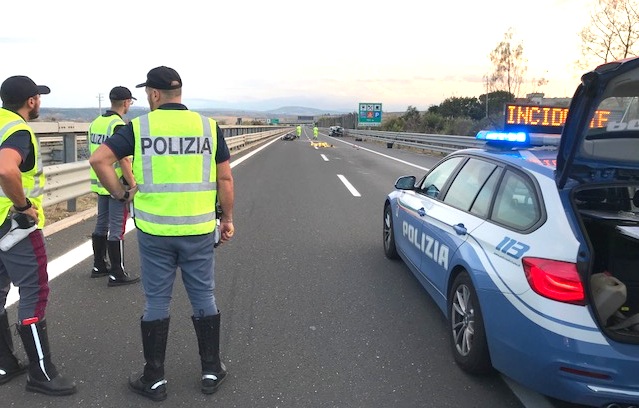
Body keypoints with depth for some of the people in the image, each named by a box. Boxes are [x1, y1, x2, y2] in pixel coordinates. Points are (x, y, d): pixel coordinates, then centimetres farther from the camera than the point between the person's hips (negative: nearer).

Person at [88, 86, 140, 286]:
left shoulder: (96, 123, 10)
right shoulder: (118, 126, -17)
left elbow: (95, 154, 16)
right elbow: (123, 160, -21)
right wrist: (133, 185, -16)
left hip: (100, 183, 9)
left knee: (101, 224, 17)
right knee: (117, 230, -3)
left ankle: (98, 266, 28)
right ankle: (117, 274, 3)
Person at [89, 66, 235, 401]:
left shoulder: (140, 126, -3)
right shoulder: (208, 126, 1)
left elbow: (99, 159, -11)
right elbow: (225, 178, 1)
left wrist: (121, 194, 1)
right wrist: (227, 218, 10)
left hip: (155, 230, -1)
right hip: (199, 229, 1)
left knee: (156, 301, 11)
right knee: (204, 298, 13)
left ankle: (154, 379, 22)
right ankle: (211, 371, 25)